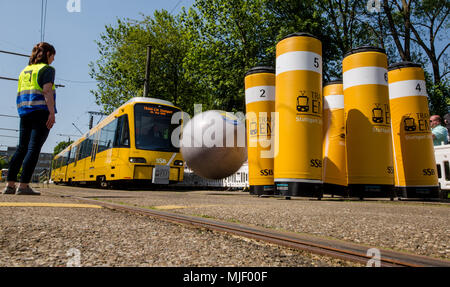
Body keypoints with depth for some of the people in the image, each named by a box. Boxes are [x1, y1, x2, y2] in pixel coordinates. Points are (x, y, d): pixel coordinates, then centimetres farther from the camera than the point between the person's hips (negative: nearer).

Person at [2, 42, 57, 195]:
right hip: (41, 112, -7)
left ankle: (10, 184, 10)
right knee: (33, 149, -8)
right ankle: (23, 185, -10)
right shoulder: (46, 69, 0)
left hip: (25, 113, 7)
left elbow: (20, 94, 20)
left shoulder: (24, 71, 22)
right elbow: (47, 91, -13)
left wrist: (22, 113, 21)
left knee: (21, 149, 10)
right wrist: (52, 113, -17)